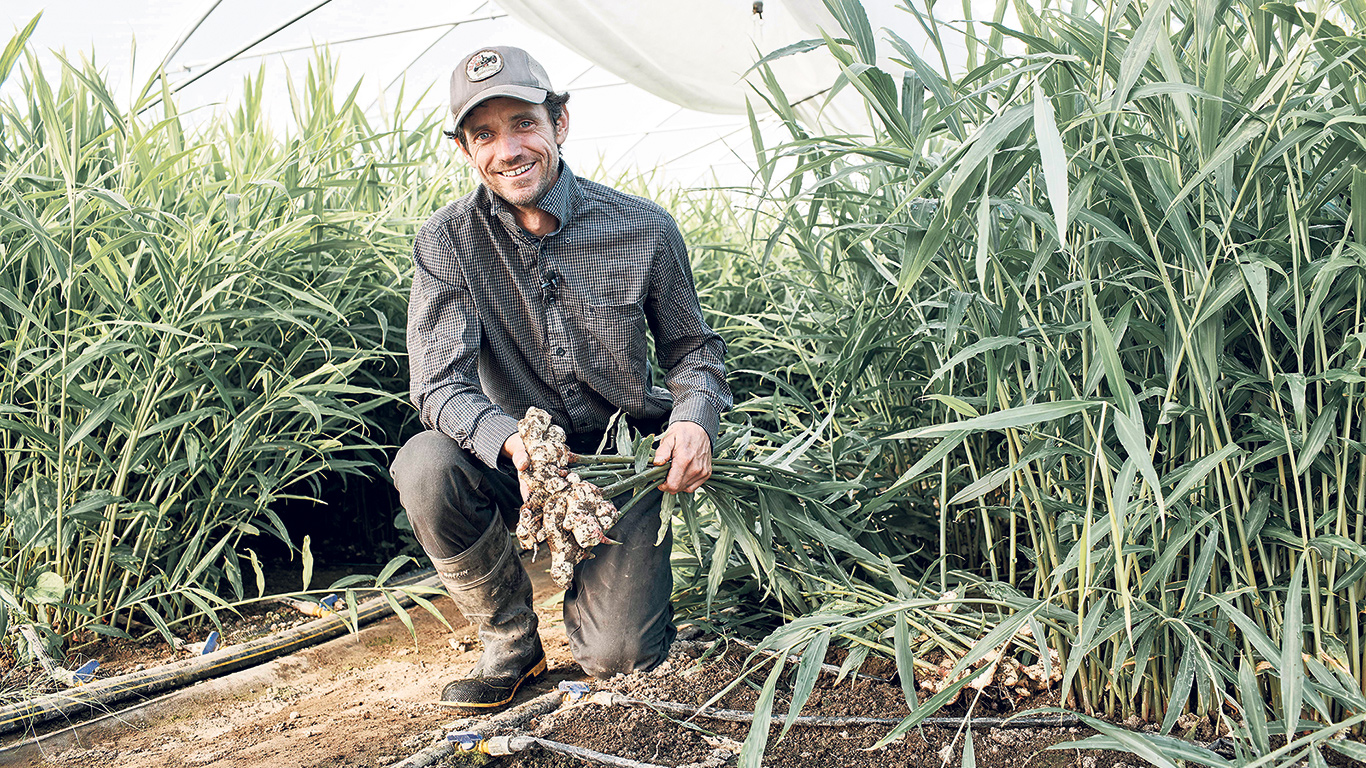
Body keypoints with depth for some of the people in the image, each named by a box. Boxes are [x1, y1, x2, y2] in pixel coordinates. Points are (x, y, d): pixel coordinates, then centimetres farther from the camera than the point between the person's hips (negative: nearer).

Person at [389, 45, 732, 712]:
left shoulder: (644, 230, -8)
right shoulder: (446, 243, -10)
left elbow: (694, 348, 4)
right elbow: (440, 385, -17)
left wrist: (694, 418, -20)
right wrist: (511, 441, -38)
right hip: (518, 464, 1)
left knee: (617, 655, -17)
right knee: (424, 466, -31)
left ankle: (602, 583, 24)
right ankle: (511, 642, -3)